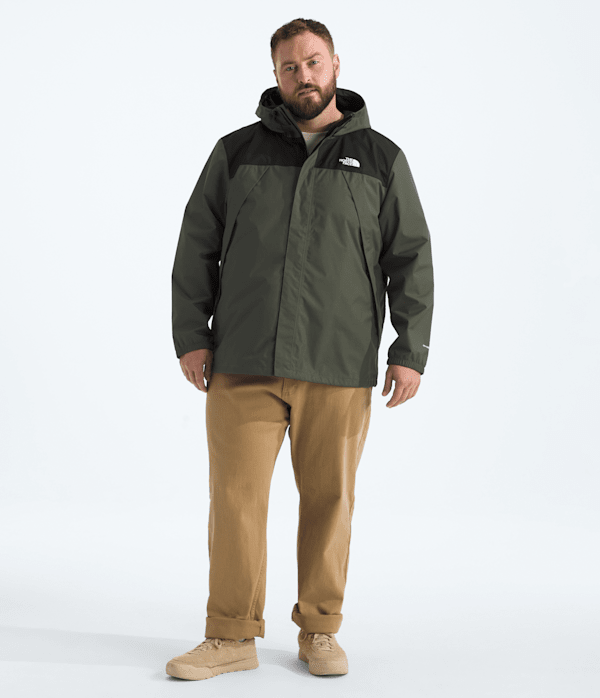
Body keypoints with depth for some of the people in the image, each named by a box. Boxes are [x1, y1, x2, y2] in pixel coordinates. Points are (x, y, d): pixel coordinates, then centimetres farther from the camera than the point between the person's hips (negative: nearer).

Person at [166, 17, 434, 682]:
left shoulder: (380, 158, 9)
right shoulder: (236, 152, 10)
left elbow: (411, 259, 8)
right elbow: (196, 248, 11)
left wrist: (411, 349, 0)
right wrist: (190, 335, 3)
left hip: (340, 369, 0)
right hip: (242, 365, 1)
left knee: (328, 500, 5)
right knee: (236, 496, 0)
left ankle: (320, 631, 21)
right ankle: (231, 637, 12)